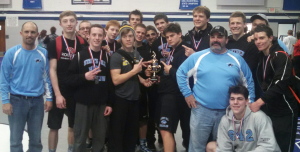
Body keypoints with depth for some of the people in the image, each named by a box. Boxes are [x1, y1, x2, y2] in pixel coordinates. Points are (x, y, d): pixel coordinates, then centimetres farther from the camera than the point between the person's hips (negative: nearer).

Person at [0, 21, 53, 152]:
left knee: (36, 139, 14)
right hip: (17, 100, -2)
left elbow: (47, 77, 6)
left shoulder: (43, 53, 1)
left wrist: (49, 98, 2)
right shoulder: (12, 53, -6)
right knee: (16, 139, 7)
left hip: (37, 101, 2)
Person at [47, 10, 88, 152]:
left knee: (74, 126, 15)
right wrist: (57, 94, -15)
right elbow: (52, 70, -9)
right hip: (60, 92, -3)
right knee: (54, 127, 4)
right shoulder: (54, 44, -6)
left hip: (77, 91, 3)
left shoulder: (83, 43, 3)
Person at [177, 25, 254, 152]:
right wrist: (187, 94, -3)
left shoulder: (237, 59, 5)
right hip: (201, 110, -2)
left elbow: (248, 82, 12)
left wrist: (248, 103, 6)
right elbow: (181, 73, 3)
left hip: (228, 112, 2)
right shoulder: (197, 57, -1)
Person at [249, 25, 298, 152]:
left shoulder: (281, 56, -13)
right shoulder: (261, 56, 12)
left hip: (284, 111, -7)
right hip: (267, 109, 7)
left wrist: (259, 102, -28)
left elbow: (280, 84, -24)